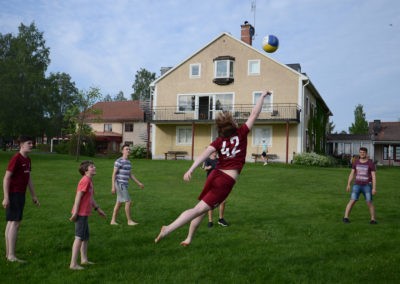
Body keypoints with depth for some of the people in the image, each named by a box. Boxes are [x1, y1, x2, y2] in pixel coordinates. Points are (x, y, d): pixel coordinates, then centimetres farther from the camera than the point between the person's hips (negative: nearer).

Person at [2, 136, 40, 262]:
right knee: (15, 223, -9)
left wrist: (34, 196, 20)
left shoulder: (27, 160, 12)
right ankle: (11, 255, -6)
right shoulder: (16, 159, -14)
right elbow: (6, 178, -17)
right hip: (14, 195, -9)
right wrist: (6, 197, -21)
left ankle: (8, 253, 20)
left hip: (20, 194, 9)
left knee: (11, 223, 12)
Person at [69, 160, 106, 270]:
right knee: (79, 238, -5)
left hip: (84, 213, 10)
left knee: (86, 237, 18)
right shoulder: (85, 181, -18)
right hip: (81, 214, -10)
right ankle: (73, 264, -1)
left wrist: (98, 209, 24)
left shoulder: (90, 181, 13)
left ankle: (84, 259, 29)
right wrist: (75, 212, -22)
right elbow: (78, 197, -21)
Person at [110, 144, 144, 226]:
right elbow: (114, 174, -15)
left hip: (124, 184, 9)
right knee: (128, 202, -8)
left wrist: (139, 183, 15)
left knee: (119, 203, 12)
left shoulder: (128, 162, 13)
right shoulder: (118, 161, -15)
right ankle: (129, 221, 3)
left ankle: (113, 221, 20)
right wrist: (113, 187, -18)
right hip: (119, 184, -9)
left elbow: (130, 174, 18)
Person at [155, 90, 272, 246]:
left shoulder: (219, 141, 5)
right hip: (226, 182, -4)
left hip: (215, 175, 4)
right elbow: (254, 114, 5)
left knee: (201, 209, 20)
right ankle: (168, 229, -13)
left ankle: (188, 238, 23)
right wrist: (263, 95, 17)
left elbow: (205, 153, -12)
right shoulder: (241, 133, -1)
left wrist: (191, 169, -22)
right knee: (198, 209, -6)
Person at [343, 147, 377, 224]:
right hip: (357, 185, 2)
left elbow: (374, 176, -7)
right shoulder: (356, 162, 4)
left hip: (367, 186, -1)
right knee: (352, 201, -10)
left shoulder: (371, 163, -5)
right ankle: (345, 217, -5)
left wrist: (374, 188, -13)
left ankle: (373, 219, 11)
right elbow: (352, 174, 7)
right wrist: (348, 185, 2)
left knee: (369, 203, -6)